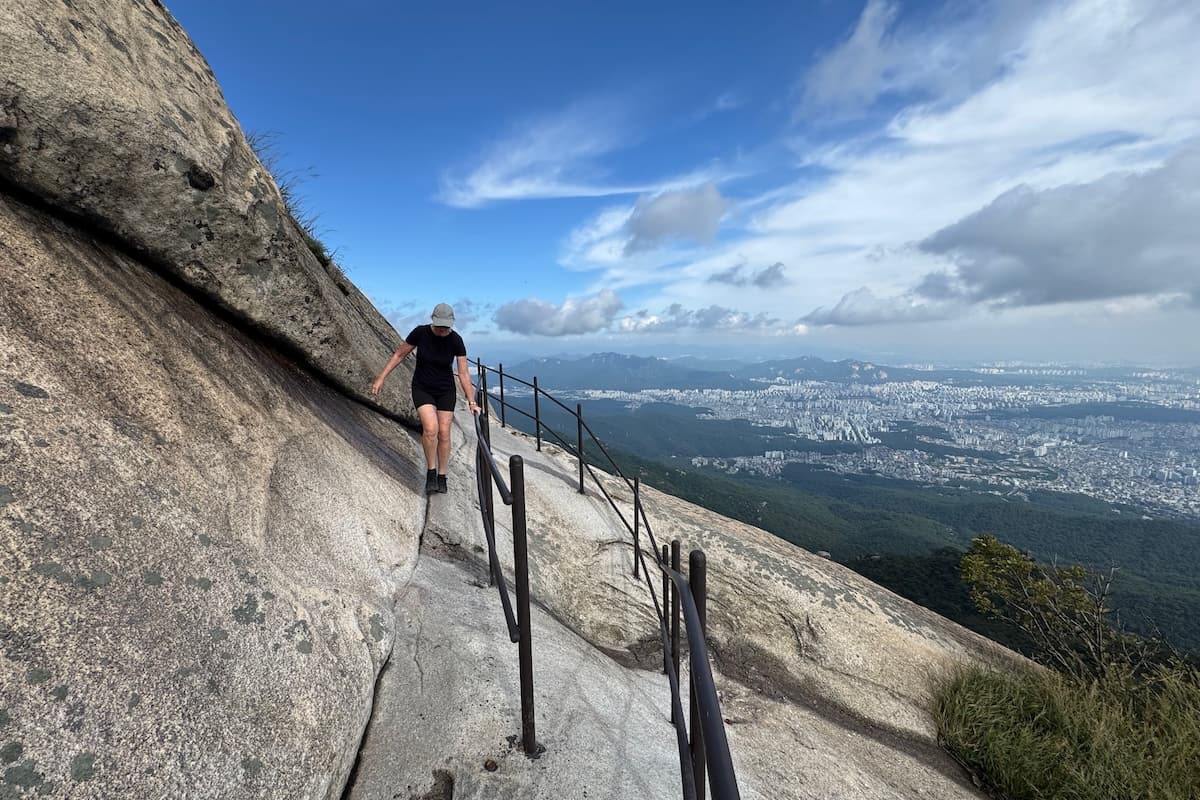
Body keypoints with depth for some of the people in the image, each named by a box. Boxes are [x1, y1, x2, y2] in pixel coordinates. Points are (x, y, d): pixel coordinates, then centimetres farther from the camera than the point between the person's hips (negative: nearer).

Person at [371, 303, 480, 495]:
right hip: (422, 388, -1)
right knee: (431, 428, -21)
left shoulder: (456, 340, -15)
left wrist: (472, 402, -17)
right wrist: (381, 379, -5)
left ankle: (441, 476, 16)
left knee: (444, 433, -1)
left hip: (445, 390, 1)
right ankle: (430, 472, -1)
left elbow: (463, 373, -13)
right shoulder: (420, 333, -16)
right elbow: (399, 355, -4)